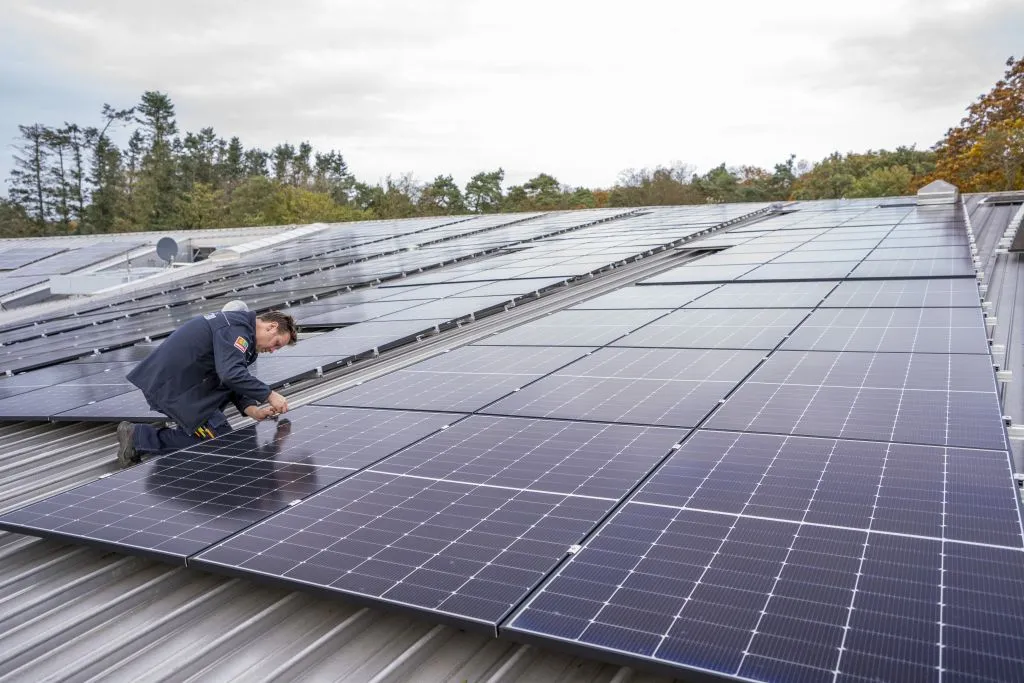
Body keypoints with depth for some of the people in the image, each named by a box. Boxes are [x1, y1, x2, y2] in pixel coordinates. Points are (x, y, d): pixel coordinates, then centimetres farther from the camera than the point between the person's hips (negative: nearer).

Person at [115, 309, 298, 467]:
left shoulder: (239, 325, 17)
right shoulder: (236, 328, -15)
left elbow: (231, 384, 15)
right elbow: (231, 375, -30)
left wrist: (253, 411, 0)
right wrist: (269, 395, -20)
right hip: (170, 387, -11)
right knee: (220, 439, -6)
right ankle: (140, 436, -3)